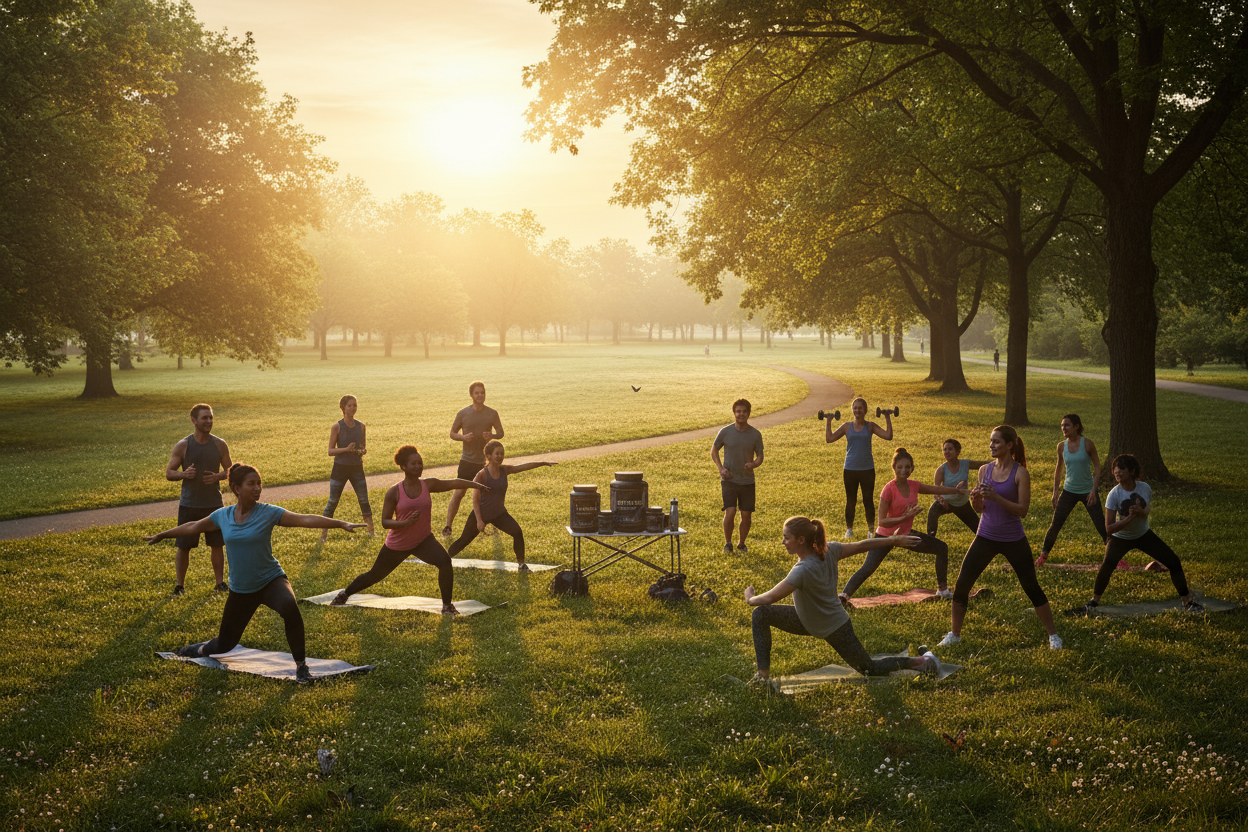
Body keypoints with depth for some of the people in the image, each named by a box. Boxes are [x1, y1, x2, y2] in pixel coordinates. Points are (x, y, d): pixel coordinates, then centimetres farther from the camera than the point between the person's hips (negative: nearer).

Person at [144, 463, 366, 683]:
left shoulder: (268, 513, -13)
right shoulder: (222, 516, -3)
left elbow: (305, 519, -23)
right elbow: (193, 527, 15)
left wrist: (342, 524, -34)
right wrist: (162, 535, 27)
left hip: (270, 581, -3)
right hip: (240, 589, 3)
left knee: (289, 607, -38)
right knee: (225, 644, 13)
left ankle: (301, 665, -20)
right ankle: (200, 650, 52)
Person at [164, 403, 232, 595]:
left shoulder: (220, 445, 1)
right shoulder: (182, 446, -5)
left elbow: (229, 470, 9)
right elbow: (168, 473, -1)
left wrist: (218, 476, -13)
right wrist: (184, 474, -22)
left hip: (214, 503, 2)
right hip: (189, 505, -2)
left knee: (217, 544, 6)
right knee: (183, 546, 1)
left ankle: (220, 582, 19)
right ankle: (179, 584, 12)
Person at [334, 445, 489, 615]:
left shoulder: (428, 485, -7)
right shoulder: (394, 492, -13)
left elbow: (454, 483, -14)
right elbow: (385, 522, -12)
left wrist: (476, 485, -25)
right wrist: (407, 522, -28)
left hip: (423, 540, 1)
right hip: (397, 544, -1)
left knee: (445, 561, -27)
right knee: (374, 575, 15)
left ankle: (447, 606, -12)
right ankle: (344, 594, 43)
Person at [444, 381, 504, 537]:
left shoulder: (492, 413, -1)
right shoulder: (463, 413, -2)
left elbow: (501, 433, 7)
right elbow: (452, 433, 5)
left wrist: (492, 435, -17)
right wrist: (463, 437, -16)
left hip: (485, 460, 1)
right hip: (467, 460, -1)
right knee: (458, 493, -5)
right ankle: (448, 526, 1)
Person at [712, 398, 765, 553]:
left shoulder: (755, 434, -2)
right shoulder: (725, 432, -4)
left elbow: (760, 456, 6)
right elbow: (714, 450, 9)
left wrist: (753, 464, -18)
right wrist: (721, 468, -5)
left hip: (748, 481, 2)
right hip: (729, 480, -2)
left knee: (746, 515, 4)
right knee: (730, 513, -13)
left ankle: (741, 543, 27)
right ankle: (727, 543, 8)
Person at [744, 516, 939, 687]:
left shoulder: (803, 570, -38)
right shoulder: (828, 550, -15)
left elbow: (770, 598, -35)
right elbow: (860, 546, -5)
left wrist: (750, 598, -13)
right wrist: (894, 540, 7)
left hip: (835, 629, -8)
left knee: (870, 669, 13)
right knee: (761, 614, -7)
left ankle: (920, 661, 31)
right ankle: (763, 675, 1)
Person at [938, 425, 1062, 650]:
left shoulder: (1020, 473, -11)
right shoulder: (985, 470, 3)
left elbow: (1023, 510, -16)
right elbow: (979, 509, 9)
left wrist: (996, 497, -27)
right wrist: (976, 500, -14)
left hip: (1014, 540, -4)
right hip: (986, 537, 4)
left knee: (1032, 588, 4)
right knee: (961, 585, -2)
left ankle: (1053, 635, 19)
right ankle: (954, 634, 13)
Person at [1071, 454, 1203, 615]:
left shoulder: (1144, 488, -16)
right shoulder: (1114, 494, -24)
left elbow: (1149, 509, 4)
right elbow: (1109, 527, -25)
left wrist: (1141, 511, -21)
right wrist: (1130, 517, -38)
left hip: (1143, 535, 4)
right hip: (1120, 538, -4)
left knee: (1174, 562, 1)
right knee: (1107, 565, -28)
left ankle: (1188, 602, 18)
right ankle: (1093, 603, -10)